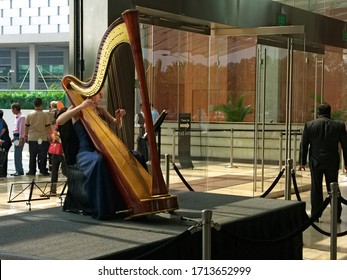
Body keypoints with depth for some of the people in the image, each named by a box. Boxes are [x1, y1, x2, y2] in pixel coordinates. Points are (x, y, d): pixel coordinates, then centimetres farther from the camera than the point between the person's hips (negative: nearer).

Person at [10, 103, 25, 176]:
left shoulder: (22, 117, -11)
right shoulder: (17, 117, 16)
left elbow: (22, 129, -16)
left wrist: (20, 139, -20)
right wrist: (14, 137, 20)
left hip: (19, 137, -9)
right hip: (16, 137, 9)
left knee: (18, 154, -9)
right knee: (17, 155, 10)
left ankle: (20, 171, -6)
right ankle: (18, 171, 14)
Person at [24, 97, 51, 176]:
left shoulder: (29, 115, 2)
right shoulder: (45, 115, -7)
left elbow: (26, 127, 7)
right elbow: (48, 127, -7)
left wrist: (26, 136, 17)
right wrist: (49, 137, 0)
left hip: (32, 139, 3)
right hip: (43, 139, -3)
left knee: (32, 156, 8)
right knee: (43, 156, 2)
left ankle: (32, 171, 10)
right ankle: (43, 171, 2)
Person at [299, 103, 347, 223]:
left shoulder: (309, 125, -2)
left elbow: (304, 145, 0)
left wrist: (303, 162, 8)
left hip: (316, 162, 0)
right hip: (332, 162, 0)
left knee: (316, 189, 7)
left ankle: (315, 215, 8)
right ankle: (336, 216, 11)